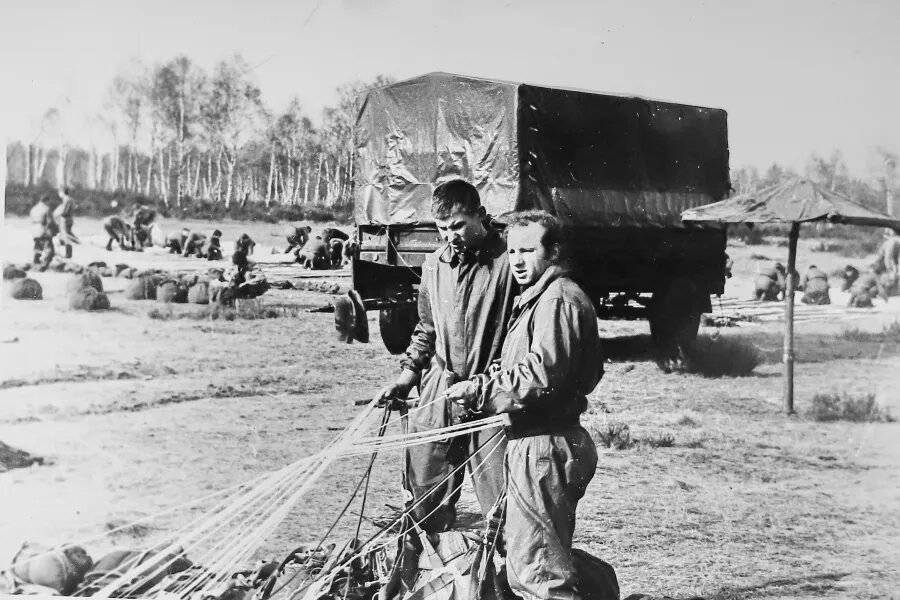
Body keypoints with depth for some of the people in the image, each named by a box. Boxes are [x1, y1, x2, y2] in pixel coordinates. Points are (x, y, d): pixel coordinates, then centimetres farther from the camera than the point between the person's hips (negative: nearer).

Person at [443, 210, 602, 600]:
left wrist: (479, 389, -15)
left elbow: (542, 374, -25)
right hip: (533, 442, 12)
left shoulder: (559, 298, -15)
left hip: (543, 448, -12)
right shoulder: (539, 297, 20)